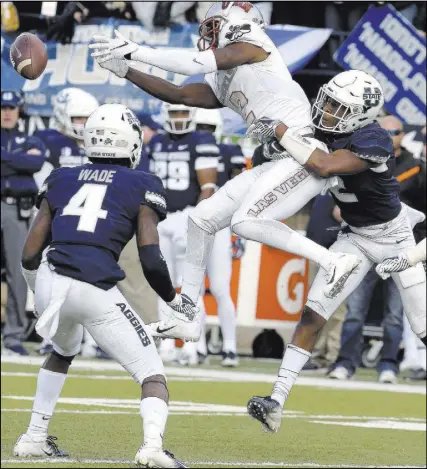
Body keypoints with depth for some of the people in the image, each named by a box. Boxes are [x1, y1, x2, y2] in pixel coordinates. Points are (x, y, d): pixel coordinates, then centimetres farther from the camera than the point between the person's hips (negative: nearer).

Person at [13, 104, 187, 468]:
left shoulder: (61, 179, 20)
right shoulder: (142, 186, 10)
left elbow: (30, 254, 17)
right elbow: (151, 262, 0)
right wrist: (175, 302, 17)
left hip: (49, 282, 4)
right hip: (96, 290, -4)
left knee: (64, 350, 36)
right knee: (152, 374, 4)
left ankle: (34, 438, 36)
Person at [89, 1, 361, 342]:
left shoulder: (252, 46, -2)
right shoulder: (223, 85, 20)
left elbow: (198, 63, -11)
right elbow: (177, 95, 22)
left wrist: (138, 52, -8)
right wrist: (125, 71, 17)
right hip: (280, 161, 10)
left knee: (246, 222, -24)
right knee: (202, 219, 7)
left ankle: (333, 261, -16)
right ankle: (187, 317, 12)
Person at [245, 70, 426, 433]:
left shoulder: (373, 141, -29)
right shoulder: (327, 132, -9)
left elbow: (324, 167, -41)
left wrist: (279, 131, -37)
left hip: (394, 237, -5)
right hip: (355, 237, 5)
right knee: (313, 315, -8)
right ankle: (277, 401, -10)